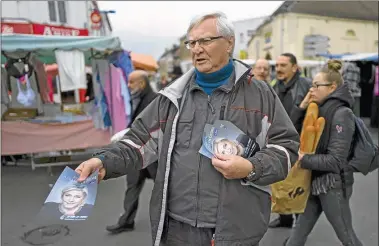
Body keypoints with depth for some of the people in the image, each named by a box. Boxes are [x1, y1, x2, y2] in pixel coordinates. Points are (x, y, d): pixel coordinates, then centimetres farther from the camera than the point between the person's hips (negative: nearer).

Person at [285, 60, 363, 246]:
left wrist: (302, 159, -21)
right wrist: (303, 106, -5)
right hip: (316, 181, 8)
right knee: (300, 230, 17)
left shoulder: (342, 113, -18)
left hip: (333, 185, -7)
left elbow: (335, 160, -22)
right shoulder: (320, 109, 5)